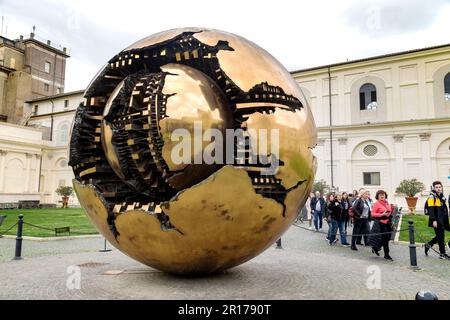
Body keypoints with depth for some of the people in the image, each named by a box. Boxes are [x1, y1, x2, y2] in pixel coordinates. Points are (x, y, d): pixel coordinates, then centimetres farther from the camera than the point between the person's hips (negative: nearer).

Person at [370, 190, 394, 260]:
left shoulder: (387, 202, 13)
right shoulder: (376, 204, -8)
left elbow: (390, 212, 24)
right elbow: (372, 214, -12)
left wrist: (393, 208, 5)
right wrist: (382, 214, -21)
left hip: (387, 222, 7)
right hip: (381, 222, -7)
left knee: (388, 238, 10)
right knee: (385, 238, -4)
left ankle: (375, 248, 28)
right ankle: (386, 255, 9)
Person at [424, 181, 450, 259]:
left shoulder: (442, 196, 15)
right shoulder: (432, 197, -12)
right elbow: (431, 210, -17)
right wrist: (434, 220, -23)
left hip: (442, 220, 8)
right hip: (437, 221, -8)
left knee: (440, 236, 12)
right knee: (440, 237, -2)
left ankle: (428, 245, 28)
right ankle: (442, 254, 7)